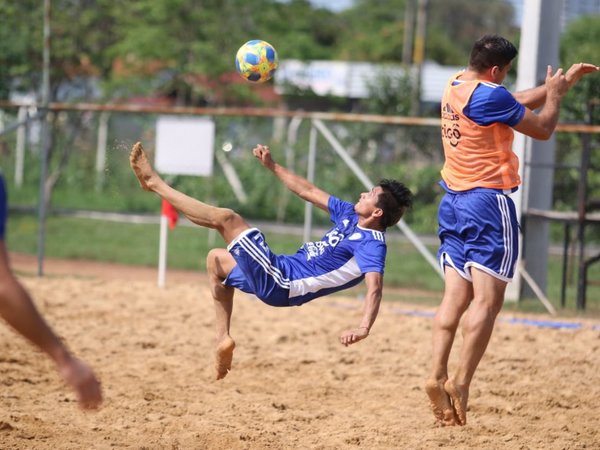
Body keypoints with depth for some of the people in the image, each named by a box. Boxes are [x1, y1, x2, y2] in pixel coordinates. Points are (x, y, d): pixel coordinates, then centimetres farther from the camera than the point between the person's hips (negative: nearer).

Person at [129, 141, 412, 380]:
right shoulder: (350, 216, 9)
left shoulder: (372, 244, -18)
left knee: (226, 218, -12)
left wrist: (363, 328, -51)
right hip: (279, 272, 10)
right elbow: (309, 192, 19)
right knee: (217, 258, 32)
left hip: (281, 285, -10)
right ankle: (223, 339, 19)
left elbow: (375, 286, -34)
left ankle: (155, 183, 2)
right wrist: (272, 166, 21)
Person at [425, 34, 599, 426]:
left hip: (453, 202, 9)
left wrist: (564, 80, 22)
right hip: (488, 202, -8)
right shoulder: (490, 95, -15)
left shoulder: (455, 87, 11)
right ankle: (461, 382, -14)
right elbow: (543, 128, -5)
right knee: (488, 299, -7)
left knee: (456, 297, 5)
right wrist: (556, 92, 12)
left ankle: (438, 376, -5)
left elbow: (519, 101, 21)